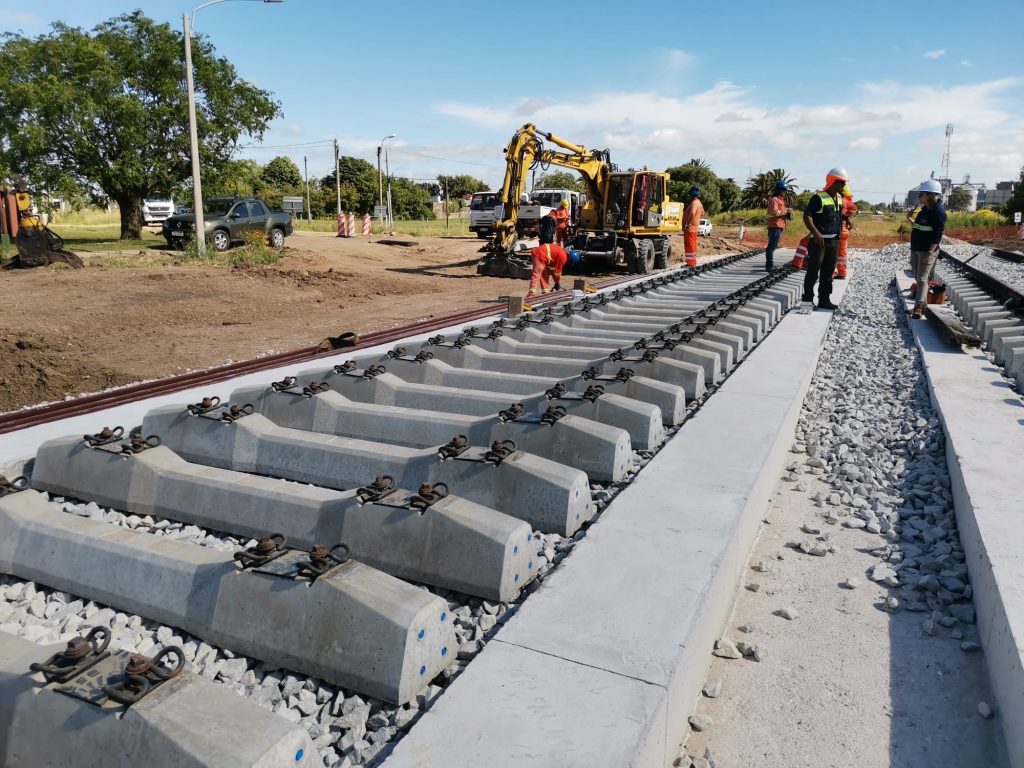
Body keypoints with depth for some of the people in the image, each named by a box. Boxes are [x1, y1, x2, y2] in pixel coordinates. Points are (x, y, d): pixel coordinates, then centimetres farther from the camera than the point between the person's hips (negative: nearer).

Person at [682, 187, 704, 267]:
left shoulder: (694, 203, -18)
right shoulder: (699, 203, 15)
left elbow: (692, 213, -33)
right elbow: (702, 213, 31)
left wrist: (687, 224, -27)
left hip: (690, 227, -10)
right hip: (695, 227, 10)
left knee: (689, 245, -8)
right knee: (693, 245, 15)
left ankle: (690, 262, -9)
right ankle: (693, 262, 21)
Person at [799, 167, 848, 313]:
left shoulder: (839, 199, 13)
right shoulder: (819, 198, -12)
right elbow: (807, 216, -20)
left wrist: (839, 236, 20)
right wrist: (816, 233, -31)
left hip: (834, 241, 8)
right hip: (819, 240, -8)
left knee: (828, 272, 12)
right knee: (813, 271, -8)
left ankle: (824, 300, 20)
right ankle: (807, 301, -5)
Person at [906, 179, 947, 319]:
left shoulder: (938, 212, -15)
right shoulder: (924, 210, 11)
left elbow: (937, 235, -20)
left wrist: (930, 253, -24)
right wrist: (911, 220, 8)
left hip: (927, 251, -9)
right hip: (916, 250, 9)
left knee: (922, 279, -10)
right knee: (918, 279, 13)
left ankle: (918, 308, -11)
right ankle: (923, 304, 24)